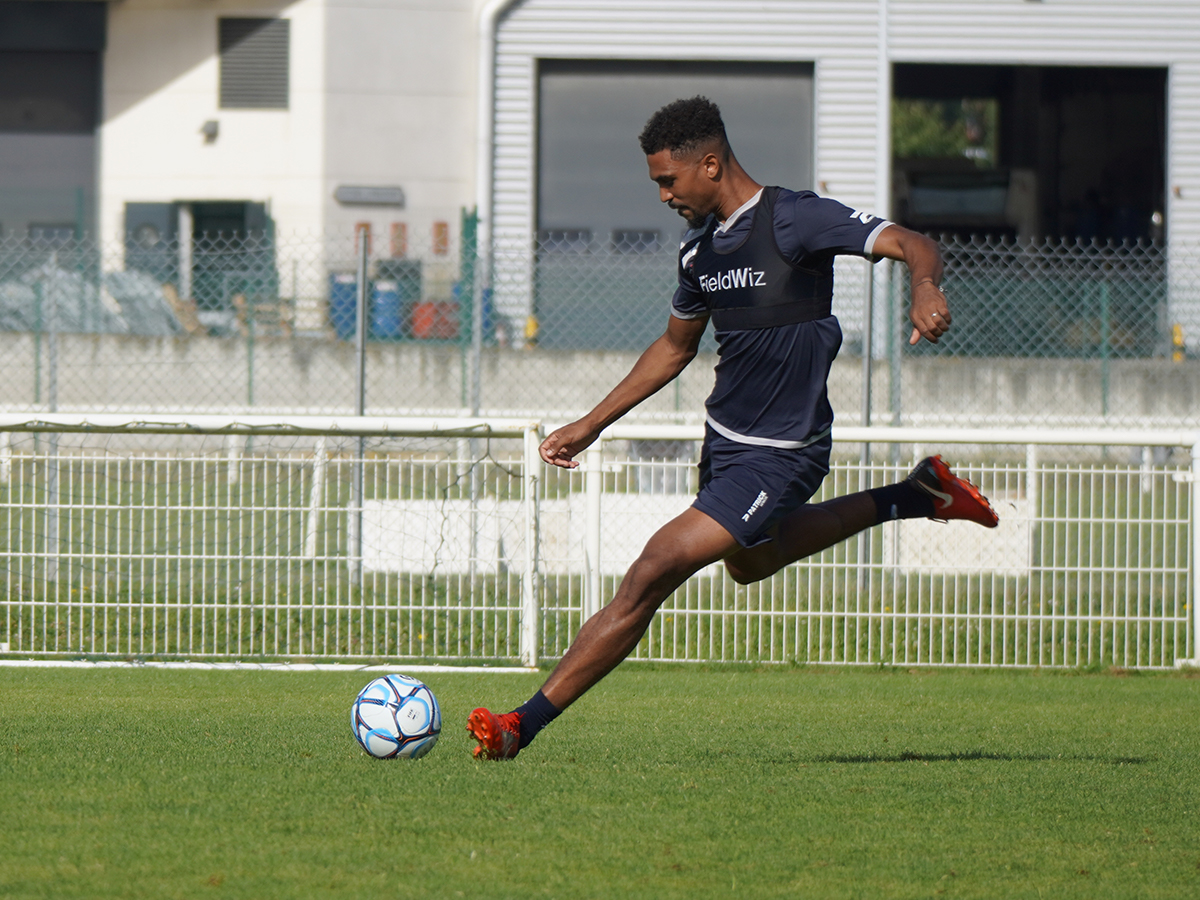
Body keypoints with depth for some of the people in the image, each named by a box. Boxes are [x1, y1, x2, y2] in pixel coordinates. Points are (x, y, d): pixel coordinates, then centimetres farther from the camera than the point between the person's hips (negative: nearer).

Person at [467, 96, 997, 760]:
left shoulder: (796, 220, -18)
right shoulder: (699, 247, 5)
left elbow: (914, 245, -24)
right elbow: (675, 347, 21)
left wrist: (925, 289, -48)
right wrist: (591, 425, 20)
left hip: (777, 456, -10)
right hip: (723, 438, 10)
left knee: (650, 576, -16)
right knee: (748, 562, 36)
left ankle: (524, 725, -13)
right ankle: (916, 495, 44)